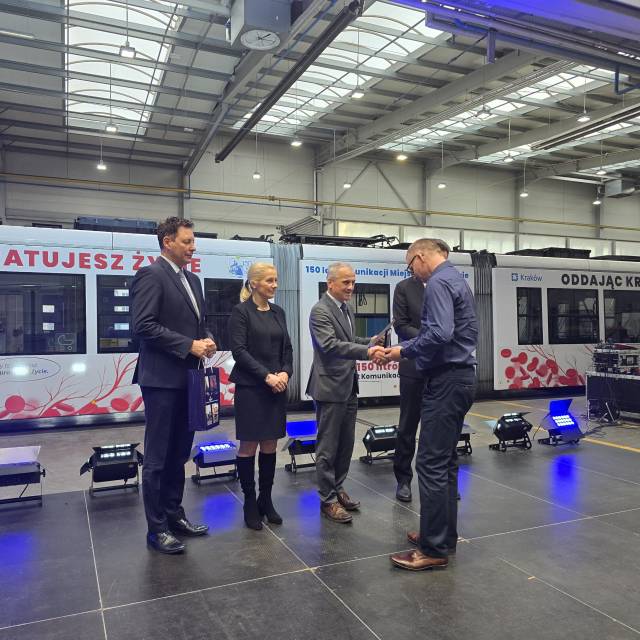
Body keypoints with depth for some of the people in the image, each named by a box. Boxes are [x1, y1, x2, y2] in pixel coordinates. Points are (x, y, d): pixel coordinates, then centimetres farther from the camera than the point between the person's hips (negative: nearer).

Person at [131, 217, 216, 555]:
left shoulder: (192, 279, 15)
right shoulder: (150, 275, -11)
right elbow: (143, 326, -19)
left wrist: (206, 341, 1)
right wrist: (189, 345, -19)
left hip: (187, 379, 8)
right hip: (162, 379, -8)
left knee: (178, 455, 16)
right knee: (158, 458, 2)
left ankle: (174, 515, 29)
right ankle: (157, 529, 14)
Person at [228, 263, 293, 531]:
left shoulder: (278, 312, 11)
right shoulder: (241, 311, -6)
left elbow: (287, 348, 11)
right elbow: (239, 350, -13)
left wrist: (285, 373, -7)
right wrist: (266, 376, -18)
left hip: (277, 386, 5)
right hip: (250, 387, -5)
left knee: (270, 444, 9)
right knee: (249, 445, 2)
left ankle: (266, 499, 21)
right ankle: (249, 503, 14)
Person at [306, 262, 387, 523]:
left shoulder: (346, 308, 13)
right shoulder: (320, 311, -16)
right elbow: (330, 345, -27)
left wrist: (370, 343, 4)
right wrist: (366, 352, -35)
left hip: (349, 387, 9)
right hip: (330, 387, -9)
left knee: (346, 444, 16)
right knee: (328, 447, 2)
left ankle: (337, 488, 31)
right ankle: (327, 499, 14)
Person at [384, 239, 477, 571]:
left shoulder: (438, 283, -13)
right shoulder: (458, 279, 18)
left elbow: (440, 333, -26)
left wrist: (405, 351, -12)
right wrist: (409, 347, 15)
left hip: (446, 381, -11)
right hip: (460, 377, 11)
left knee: (432, 464, -6)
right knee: (446, 461, 16)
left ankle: (434, 549, 1)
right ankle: (442, 534, 26)